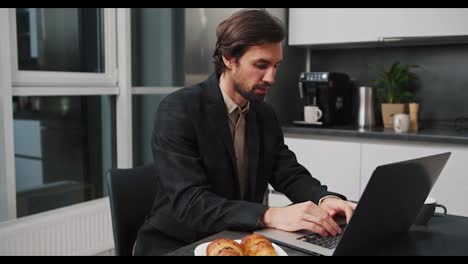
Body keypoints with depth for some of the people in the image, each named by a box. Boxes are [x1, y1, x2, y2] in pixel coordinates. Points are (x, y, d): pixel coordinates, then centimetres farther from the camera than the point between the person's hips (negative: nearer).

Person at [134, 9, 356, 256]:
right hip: (177, 246, -5)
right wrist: (270, 215, -36)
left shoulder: (265, 115, 3)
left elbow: (290, 175, 4)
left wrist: (325, 199, -18)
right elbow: (188, 203, -26)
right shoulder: (178, 109, -18)